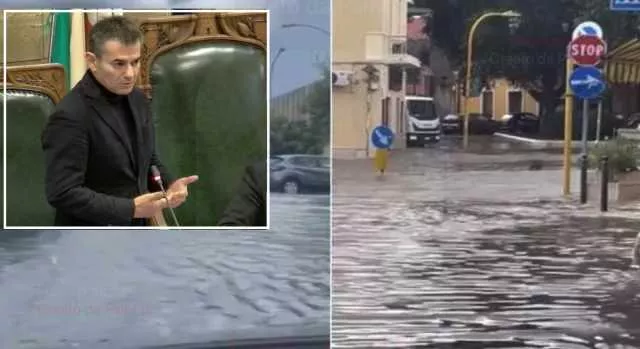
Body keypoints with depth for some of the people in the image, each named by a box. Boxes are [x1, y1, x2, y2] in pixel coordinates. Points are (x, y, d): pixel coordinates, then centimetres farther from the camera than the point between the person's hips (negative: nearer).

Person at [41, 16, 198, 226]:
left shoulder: (138, 100, 4)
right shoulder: (70, 116, -21)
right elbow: (63, 194, -23)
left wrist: (168, 185, -4)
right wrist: (131, 208, -26)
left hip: (135, 230, 7)